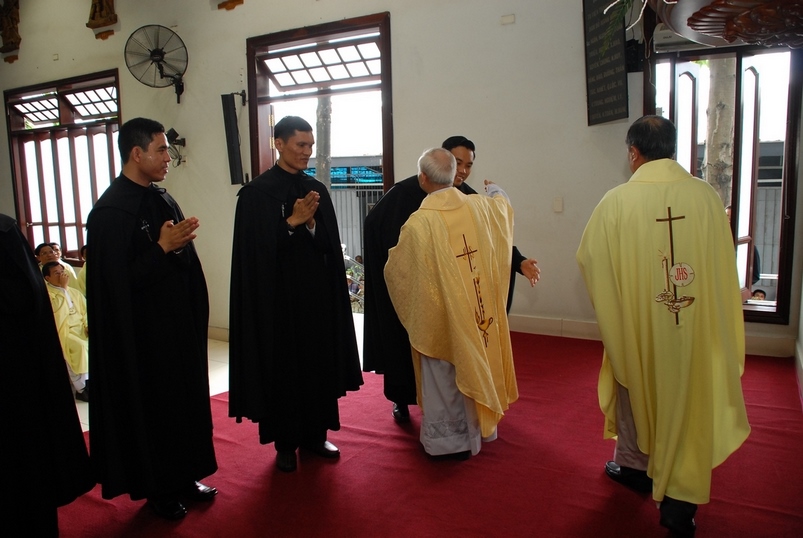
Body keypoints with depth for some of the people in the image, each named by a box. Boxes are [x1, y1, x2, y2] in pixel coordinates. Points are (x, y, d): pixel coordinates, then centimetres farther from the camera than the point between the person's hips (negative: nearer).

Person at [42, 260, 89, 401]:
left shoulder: (75, 292, 18)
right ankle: (81, 388, -23)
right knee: (80, 346, -33)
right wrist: (63, 287, -17)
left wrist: (88, 326, -5)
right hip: (62, 332, -5)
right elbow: (58, 309, -20)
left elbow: (86, 311, 14)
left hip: (81, 330, 6)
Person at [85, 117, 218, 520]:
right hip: (141, 333, -7)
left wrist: (181, 244, -3)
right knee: (150, 406, 7)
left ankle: (183, 476, 32)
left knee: (183, 398, 15)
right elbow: (116, 280, -20)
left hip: (178, 324, 8)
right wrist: (163, 248, -22)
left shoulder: (163, 199, 8)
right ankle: (157, 489, 26)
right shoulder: (110, 212, -16)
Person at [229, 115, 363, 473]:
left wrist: (310, 223, -14)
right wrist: (293, 221, -17)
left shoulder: (317, 190, 8)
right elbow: (257, 248, -12)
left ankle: (315, 433, 26)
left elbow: (330, 245, 3)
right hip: (277, 298, -4)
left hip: (317, 295, 5)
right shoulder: (257, 192, -6)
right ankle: (285, 441, 20)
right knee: (282, 366, 5)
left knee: (318, 362, 10)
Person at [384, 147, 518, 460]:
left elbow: (396, 269, -10)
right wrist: (494, 189, 39)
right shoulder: (480, 206, -9)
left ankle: (448, 440, 25)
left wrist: (391, 255, 14)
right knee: (475, 364, 22)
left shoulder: (419, 223, -23)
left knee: (444, 376, 11)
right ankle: (478, 427, 38)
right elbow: (503, 205, 16)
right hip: (478, 309, 5)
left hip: (439, 314, -5)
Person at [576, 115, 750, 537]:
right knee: (688, 400, 12)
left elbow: (589, 258, -5)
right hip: (695, 326, 1)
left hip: (636, 322, -1)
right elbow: (723, 265, 1)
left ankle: (634, 465, 39)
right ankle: (679, 499, 18)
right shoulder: (706, 196, -9)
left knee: (636, 392, 19)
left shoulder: (617, 201, -15)